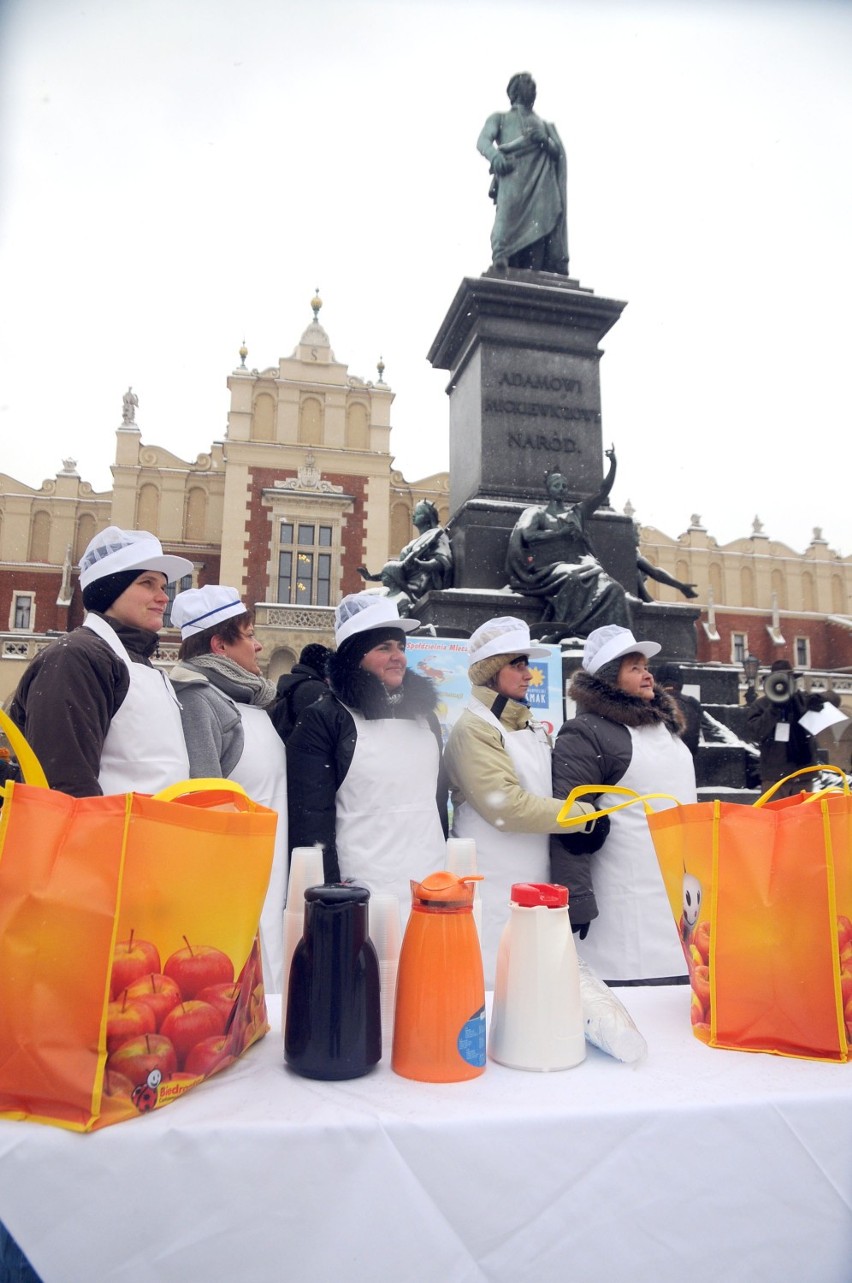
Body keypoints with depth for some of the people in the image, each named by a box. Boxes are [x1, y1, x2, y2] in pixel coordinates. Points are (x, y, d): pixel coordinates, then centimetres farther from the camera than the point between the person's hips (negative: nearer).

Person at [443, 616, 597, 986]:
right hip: (494, 892, -7)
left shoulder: (533, 727, 13)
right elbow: (506, 805, -20)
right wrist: (586, 815, -15)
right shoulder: (474, 729, -12)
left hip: (536, 882, 8)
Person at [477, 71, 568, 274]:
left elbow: (559, 153, 22)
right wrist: (494, 155, -16)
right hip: (512, 175, -3)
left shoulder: (545, 125, 37)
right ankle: (500, 256, -46)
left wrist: (544, 140, -1)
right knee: (509, 210, -33)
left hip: (540, 180, 3)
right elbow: (483, 141, 8)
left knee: (539, 220, -18)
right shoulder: (500, 118, 28)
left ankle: (534, 274, -28)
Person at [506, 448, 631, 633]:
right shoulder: (536, 511, 17)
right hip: (551, 567, -4)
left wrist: (613, 464, 10)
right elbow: (527, 535, -2)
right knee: (573, 581, -40)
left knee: (612, 590, -27)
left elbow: (603, 493, 22)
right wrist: (561, 532, -4)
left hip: (580, 564, 4)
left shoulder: (577, 511, 29)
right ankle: (577, 636, -37)